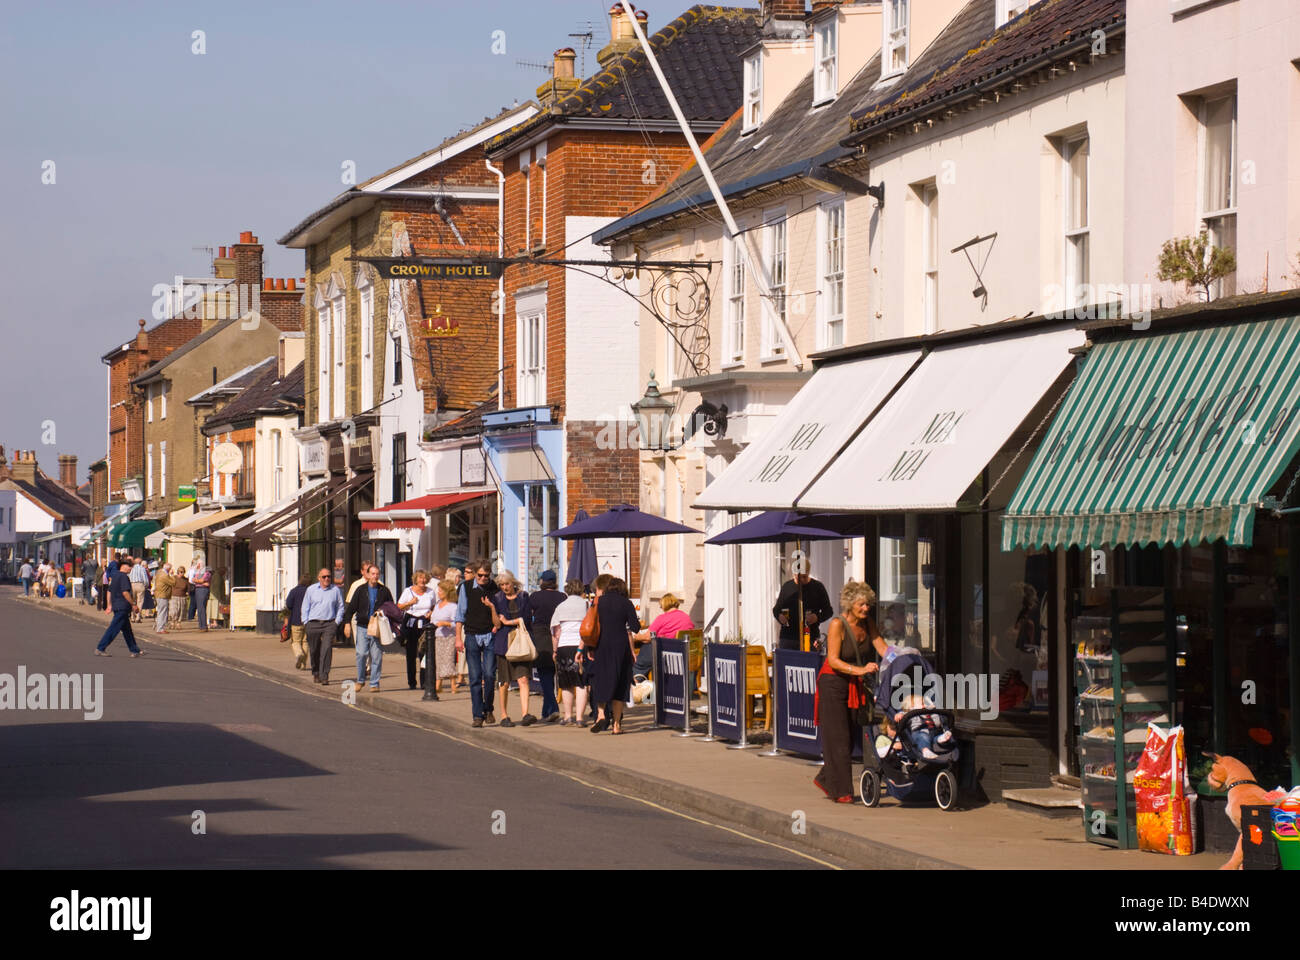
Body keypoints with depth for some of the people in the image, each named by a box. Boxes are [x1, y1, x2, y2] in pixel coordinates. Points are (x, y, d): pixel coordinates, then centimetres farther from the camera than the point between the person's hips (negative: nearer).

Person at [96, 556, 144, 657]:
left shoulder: (115, 576, 15)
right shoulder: (124, 576, -14)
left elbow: (109, 591, 20)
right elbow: (125, 592, -21)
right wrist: (133, 605, -16)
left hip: (116, 606, 10)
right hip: (123, 607, -10)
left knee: (127, 630, 14)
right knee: (113, 629, -8)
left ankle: (135, 650, 18)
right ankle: (100, 649, -9)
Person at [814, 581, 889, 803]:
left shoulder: (867, 623, 3)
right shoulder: (838, 624, -17)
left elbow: (882, 647, 0)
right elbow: (833, 660, -22)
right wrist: (860, 670, -32)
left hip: (854, 685, 7)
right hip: (833, 683, -7)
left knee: (850, 737, 8)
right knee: (838, 737, -7)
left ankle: (825, 779, 25)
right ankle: (840, 791, -4)